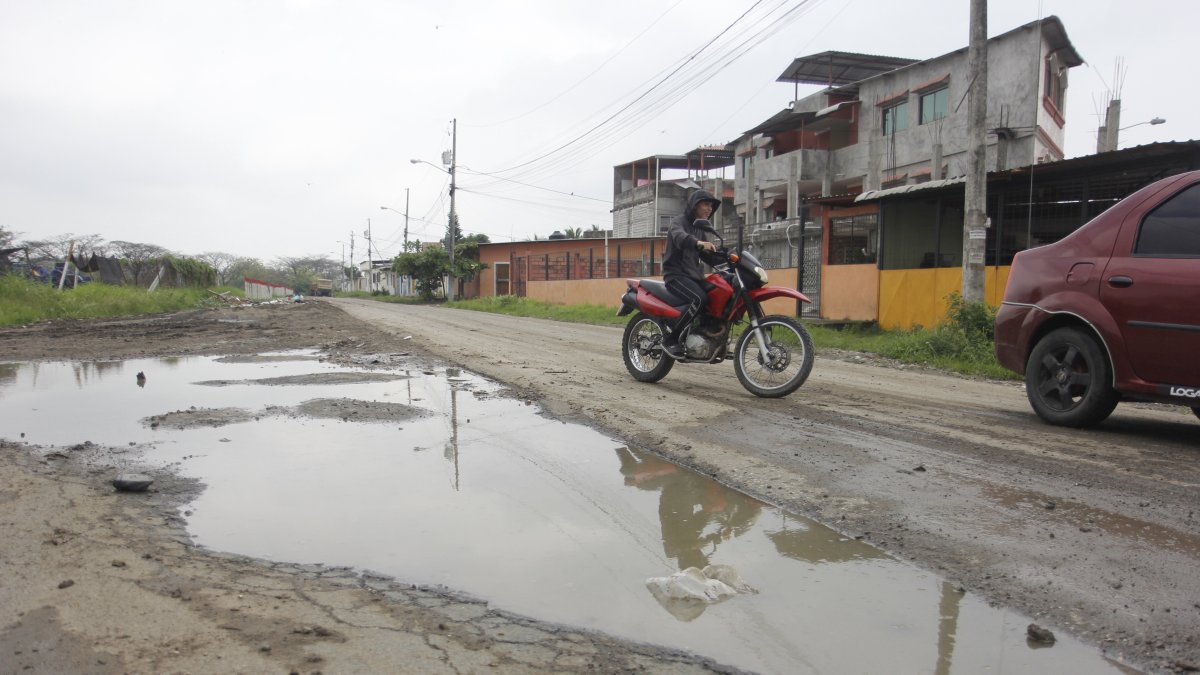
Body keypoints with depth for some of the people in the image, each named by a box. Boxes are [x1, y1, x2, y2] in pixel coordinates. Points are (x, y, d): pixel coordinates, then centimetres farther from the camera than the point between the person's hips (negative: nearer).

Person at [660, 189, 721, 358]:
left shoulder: (700, 228, 21)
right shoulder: (679, 221, -4)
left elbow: (707, 255, 20)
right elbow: (679, 237, -29)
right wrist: (698, 243, -49)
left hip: (694, 275, 8)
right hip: (676, 275, -8)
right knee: (699, 299, -32)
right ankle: (670, 338, -24)